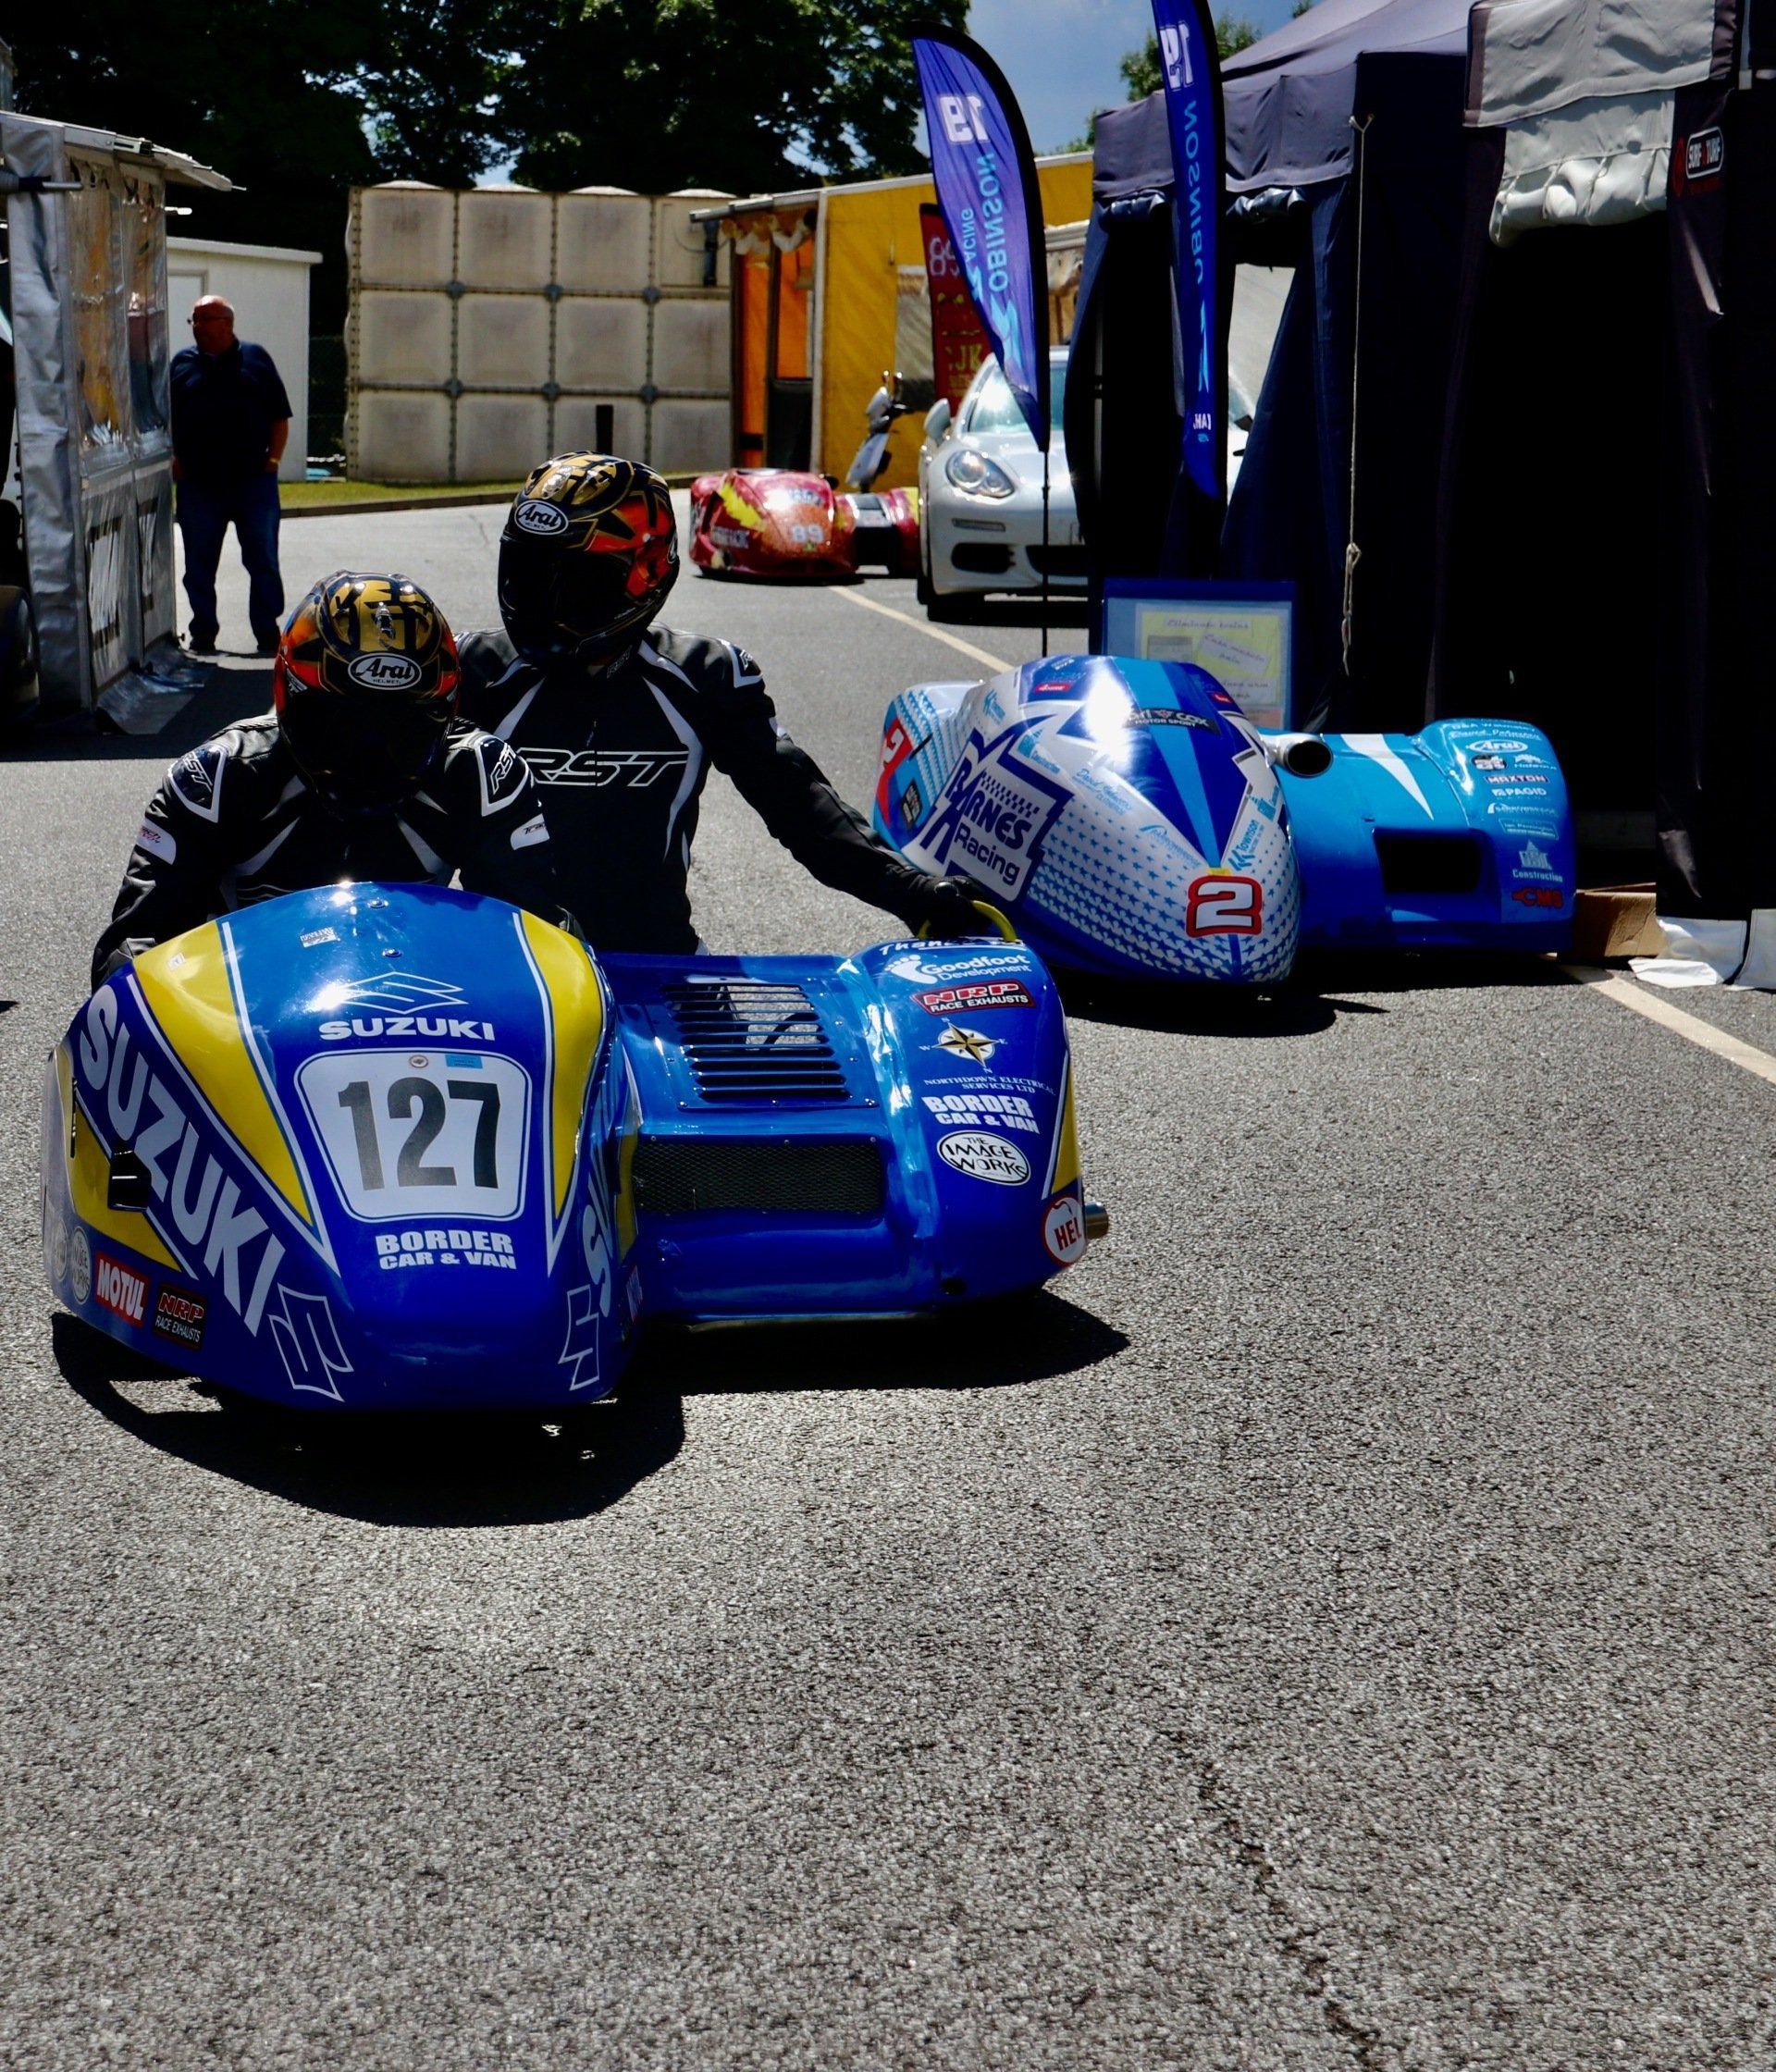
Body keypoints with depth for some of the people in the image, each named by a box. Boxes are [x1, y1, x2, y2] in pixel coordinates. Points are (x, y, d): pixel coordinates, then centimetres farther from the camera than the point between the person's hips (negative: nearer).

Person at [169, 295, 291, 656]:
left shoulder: (255, 359, 7)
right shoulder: (182, 364, 10)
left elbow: (280, 417, 7)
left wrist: (272, 459, -4)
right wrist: (174, 461, -2)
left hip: (254, 481, -1)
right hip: (198, 486, 1)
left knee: (263, 560, 2)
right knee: (199, 563, 6)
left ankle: (267, 633, 10)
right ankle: (203, 633, 16)